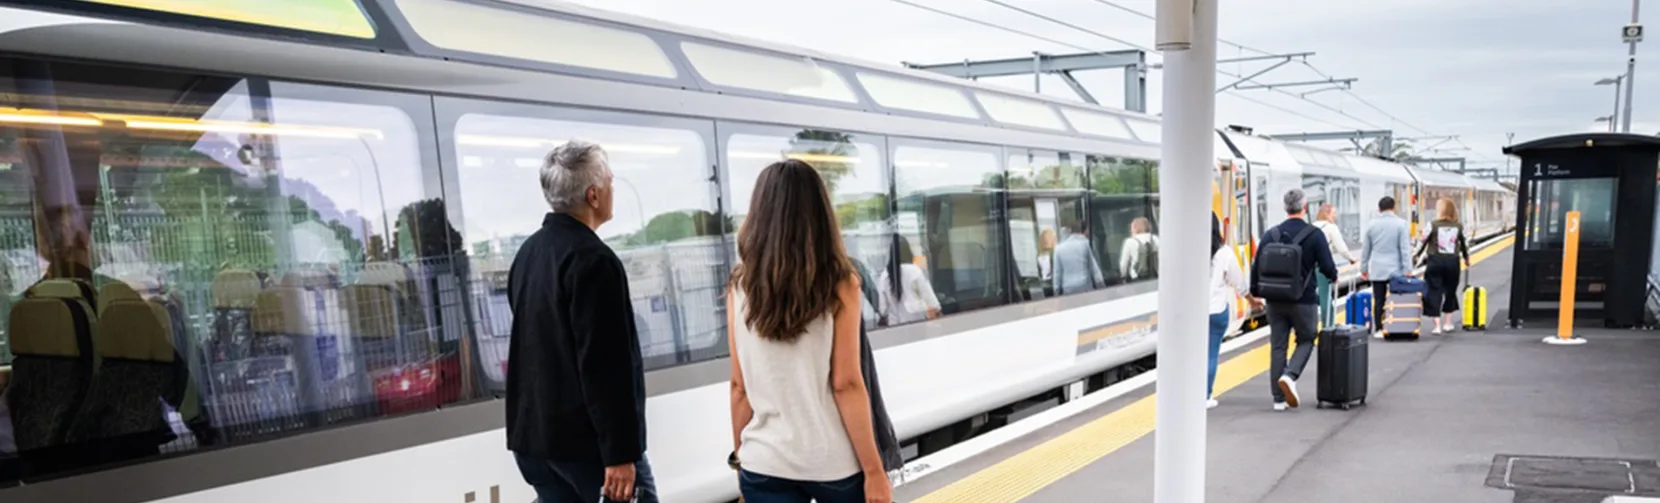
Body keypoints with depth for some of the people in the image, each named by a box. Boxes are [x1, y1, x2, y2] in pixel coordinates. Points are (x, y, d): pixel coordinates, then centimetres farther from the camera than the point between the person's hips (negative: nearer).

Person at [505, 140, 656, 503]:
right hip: (585, 439, -8)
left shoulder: (528, 252, 12)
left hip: (534, 434, 9)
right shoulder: (593, 259, -17)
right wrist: (620, 452, -21)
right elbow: (605, 365, -22)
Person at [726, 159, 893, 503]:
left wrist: (741, 456, 14)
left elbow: (740, 386, 2)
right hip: (834, 461, -1)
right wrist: (874, 469, -5)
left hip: (766, 464, 2)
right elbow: (846, 384, -11)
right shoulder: (839, 285, -8)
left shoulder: (741, 287, -1)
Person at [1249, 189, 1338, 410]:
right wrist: (1333, 276, 14)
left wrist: (1255, 293, 16)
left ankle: (1279, 399, 9)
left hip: (1275, 300, 3)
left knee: (1277, 346, 8)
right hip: (1304, 300, -3)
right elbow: (1328, 268, -9)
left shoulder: (1271, 234, 1)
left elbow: (1257, 266, 3)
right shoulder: (1314, 234, -9)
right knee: (1306, 341, 15)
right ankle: (1290, 375, -11)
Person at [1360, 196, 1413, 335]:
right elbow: (1405, 248, -8)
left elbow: (1365, 249, 9)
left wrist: (1364, 268, 16)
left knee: (1378, 301, 3)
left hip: (1377, 270, 2)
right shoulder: (1400, 223, -4)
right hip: (1396, 270, -2)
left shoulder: (1372, 224, 5)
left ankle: (1378, 329, 4)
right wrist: (1407, 269, -7)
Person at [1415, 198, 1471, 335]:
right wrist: (1467, 259, 31)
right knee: (1450, 292, 18)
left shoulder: (1433, 225, -8)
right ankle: (1448, 323, 24)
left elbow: (1423, 242, -3)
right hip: (1453, 262, 3)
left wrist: (1416, 257, 14)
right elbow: (1464, 244, 14)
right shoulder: (1459, 227, 2)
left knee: (1434, 293, 2)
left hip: (1435, 261, -3)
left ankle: (1437, 326, -3)